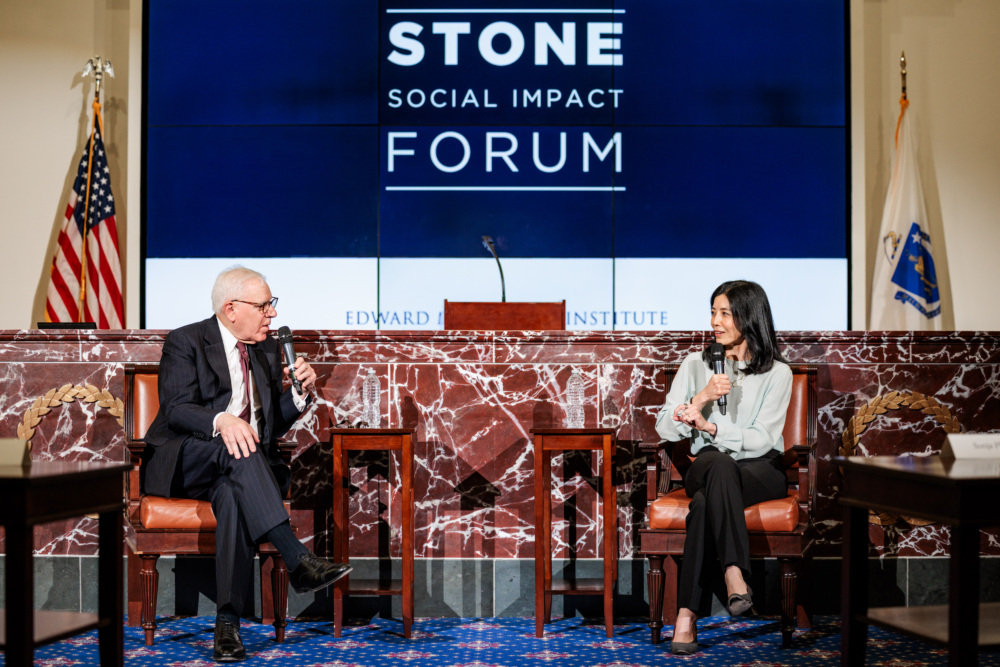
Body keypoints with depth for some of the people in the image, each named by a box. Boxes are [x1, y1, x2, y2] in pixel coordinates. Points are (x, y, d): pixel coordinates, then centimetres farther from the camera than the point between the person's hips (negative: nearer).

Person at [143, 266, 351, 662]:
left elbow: (275, 423, 16)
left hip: (242, 467, 3)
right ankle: (297, 560, -44)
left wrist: (301, 392, -4)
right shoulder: (185, 342, 0)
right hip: (183, 464, -3)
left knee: (233, 495, -34)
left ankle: (228, 621, -37)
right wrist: (221, 421, -34)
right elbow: (176, 410, -14)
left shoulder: (267, 350, 16)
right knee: (235, 447, -36)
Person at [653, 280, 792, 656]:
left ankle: (687, 615, -41)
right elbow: (664, 430, 5)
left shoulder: (777, 373, 4)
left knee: (706, 502, -37)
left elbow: (761, 439, -8)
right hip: (708, 467, 1)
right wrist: (701, 397, -10)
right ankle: (734, 575, -48)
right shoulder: (695, 365, 12)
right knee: (719, 462, -39)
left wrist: (709, 426, -20)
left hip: (760, 470, -1)